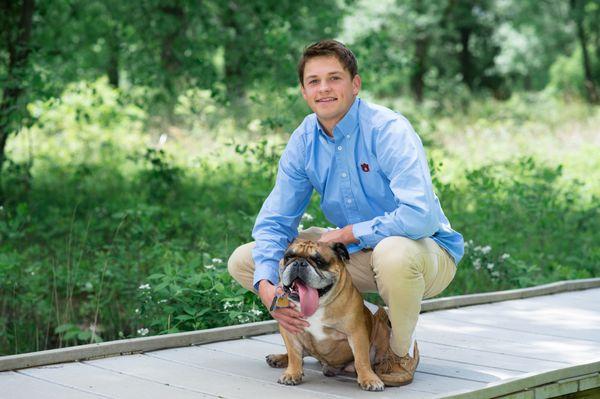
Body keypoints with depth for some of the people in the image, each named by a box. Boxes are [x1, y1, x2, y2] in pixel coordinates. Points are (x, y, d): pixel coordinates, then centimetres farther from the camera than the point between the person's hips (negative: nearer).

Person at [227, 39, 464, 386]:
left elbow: (421, 216, -36)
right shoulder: (304, 140, -4)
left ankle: (403, 350, -10)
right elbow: (275, 220, -1)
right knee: (243, 262, -1)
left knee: (394, 252, -44)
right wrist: (266, 285, -19)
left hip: (426, 252, -6)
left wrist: (346, 234, -24)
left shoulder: (389, 130, -23)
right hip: (355, 253, 6)